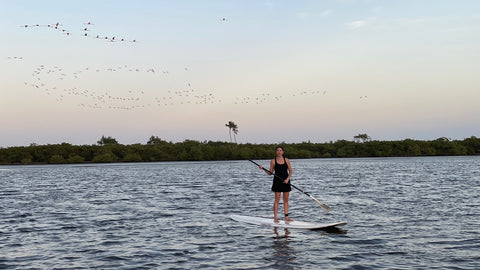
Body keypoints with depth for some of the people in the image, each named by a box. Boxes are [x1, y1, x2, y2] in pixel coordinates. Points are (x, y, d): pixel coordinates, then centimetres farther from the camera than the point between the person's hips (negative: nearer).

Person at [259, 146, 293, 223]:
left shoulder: (286, 160, 4)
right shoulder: (273, 161, -1)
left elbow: (290, 171, 5)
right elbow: (270, 173, 3)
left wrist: (287, 179, -11)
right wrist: (263, 169, -12)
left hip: (286, 182, 3)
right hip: (277, 182, -2)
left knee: (286, 200, 6)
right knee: (277, 200, -4)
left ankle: (286, 217, 11)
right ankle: (275, 217, 0)